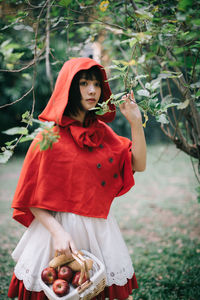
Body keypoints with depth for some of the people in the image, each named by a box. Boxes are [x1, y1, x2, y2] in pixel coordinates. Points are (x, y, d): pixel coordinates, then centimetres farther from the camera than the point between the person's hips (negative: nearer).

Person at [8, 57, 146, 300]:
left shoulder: (102, 131, 6)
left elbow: (138, 165, 4)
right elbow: (32, 200, -10)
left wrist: (136, 123, -5)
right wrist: (58, 233, -20)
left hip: (100, 226, 5)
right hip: (60, 226, -5)